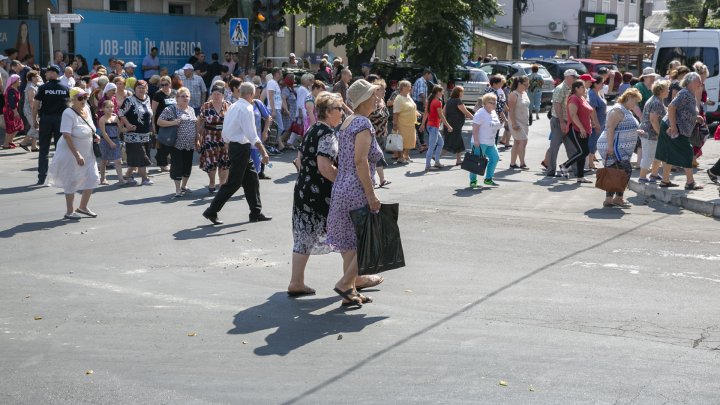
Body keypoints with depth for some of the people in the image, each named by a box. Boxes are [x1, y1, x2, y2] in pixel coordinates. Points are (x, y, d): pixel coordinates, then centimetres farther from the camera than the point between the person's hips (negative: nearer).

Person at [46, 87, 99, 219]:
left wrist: (94, 136, 0)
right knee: (72, 181, 3)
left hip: (88, 152, 7)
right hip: (72, 153, -7)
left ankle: (82, 207, 24)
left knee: (92, 178, 6)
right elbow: (66, 136, -26)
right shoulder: (69, 113, -21)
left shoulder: (86, 108, 3)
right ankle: (69, 211, 17)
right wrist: (77, 155, -28)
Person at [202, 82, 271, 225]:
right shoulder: (247, 109, -16)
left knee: (251, 178, 15)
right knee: (233, 183, -3)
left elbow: (225, 132, 15)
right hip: (241, 148, -10)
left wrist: (228, 148, 24)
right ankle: (211, 212, 1)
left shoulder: (233, 106, 11)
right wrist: (264, 152, -18)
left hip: (233, 145, 10)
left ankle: (256, 213, 20)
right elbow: (252, 135, -21)